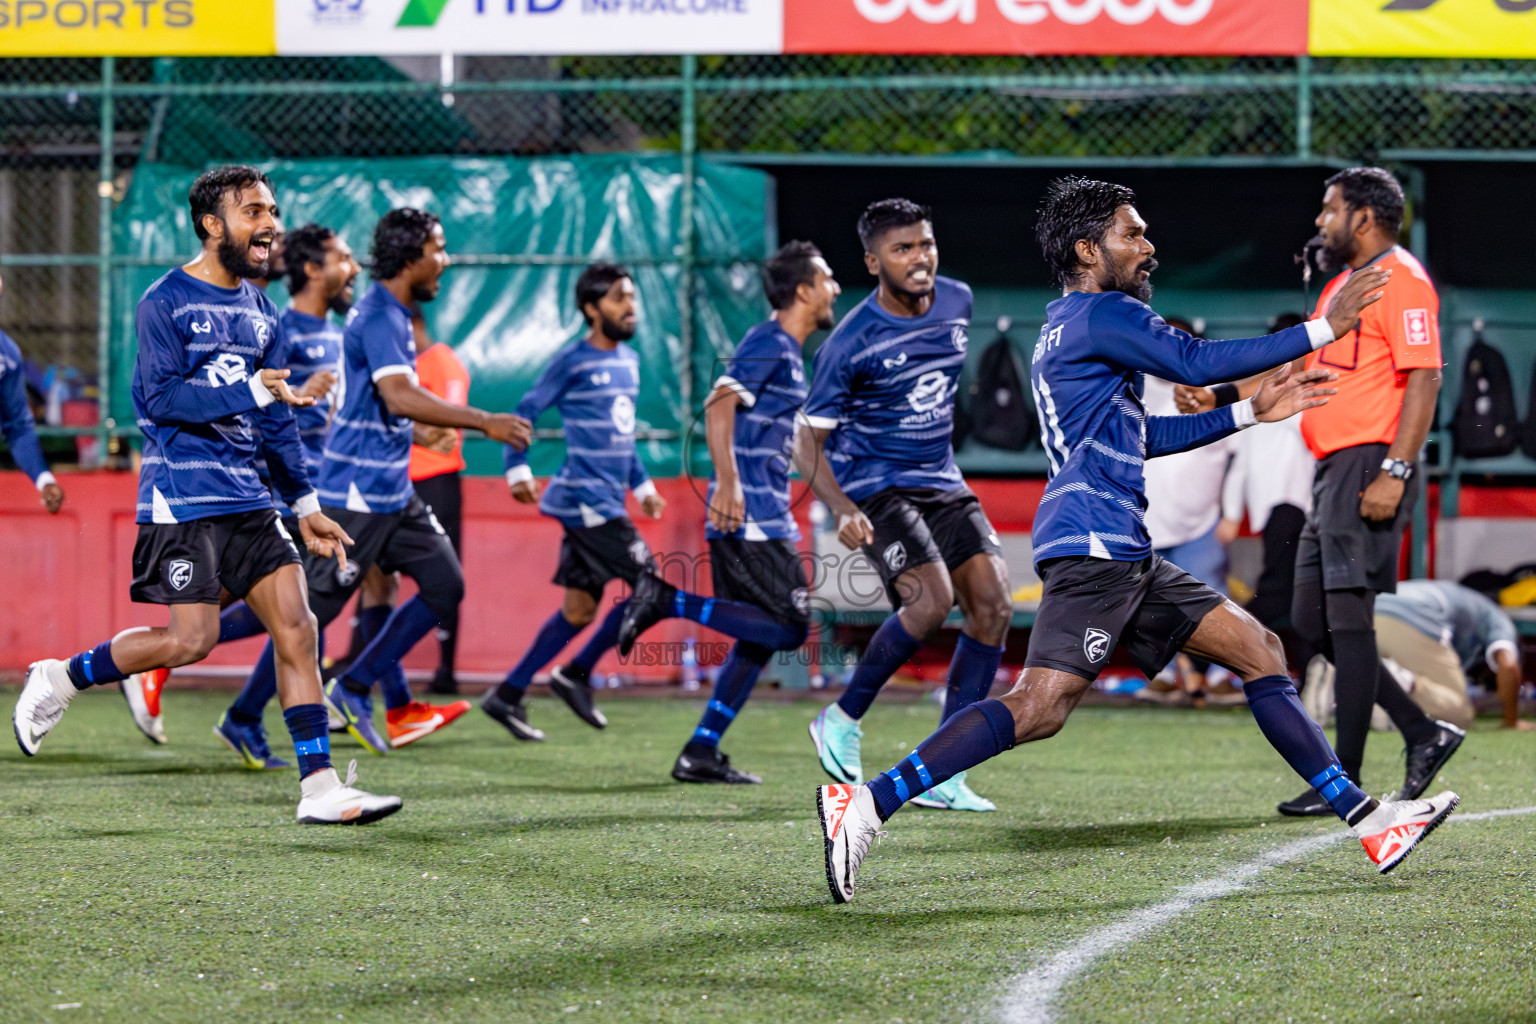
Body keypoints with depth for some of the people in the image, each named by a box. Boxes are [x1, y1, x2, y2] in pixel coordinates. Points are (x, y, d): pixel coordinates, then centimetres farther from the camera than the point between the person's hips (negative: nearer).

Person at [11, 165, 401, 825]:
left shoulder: (259, 311, 16)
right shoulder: (165, 302, -6)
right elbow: (161, 397, -17)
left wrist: (305, 505, 20)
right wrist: (250, 392, -22)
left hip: (246, 497, 7)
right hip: (182, 496, -7)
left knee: (296, 626, -4)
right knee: (190, 639, -12)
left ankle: (319, 789, -4)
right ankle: (59, 679, 11)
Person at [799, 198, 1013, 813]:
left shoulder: (957, 302, 1)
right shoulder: (849, 343, -17)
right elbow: (811, 439, -13)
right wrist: (841, 508, -29)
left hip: (941, 481, 6)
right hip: (875, 487, -6)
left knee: (993, 605, -9)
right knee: (931, 601, -26)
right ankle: (843, 720, -2)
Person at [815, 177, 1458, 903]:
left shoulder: (1067, 327, 26)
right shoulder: (1101, 314, -5)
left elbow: (1140, 436, 33)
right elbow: (1199, 362, -11)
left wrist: (1251, 412, 29)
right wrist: (1324, 329, -6)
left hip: (1123, 557, 11)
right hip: (1091, 544, -11)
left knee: (1259, 650, 10)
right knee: (1042, 705, -21)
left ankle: (1366, 819, 11)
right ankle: (866, 805, -22)